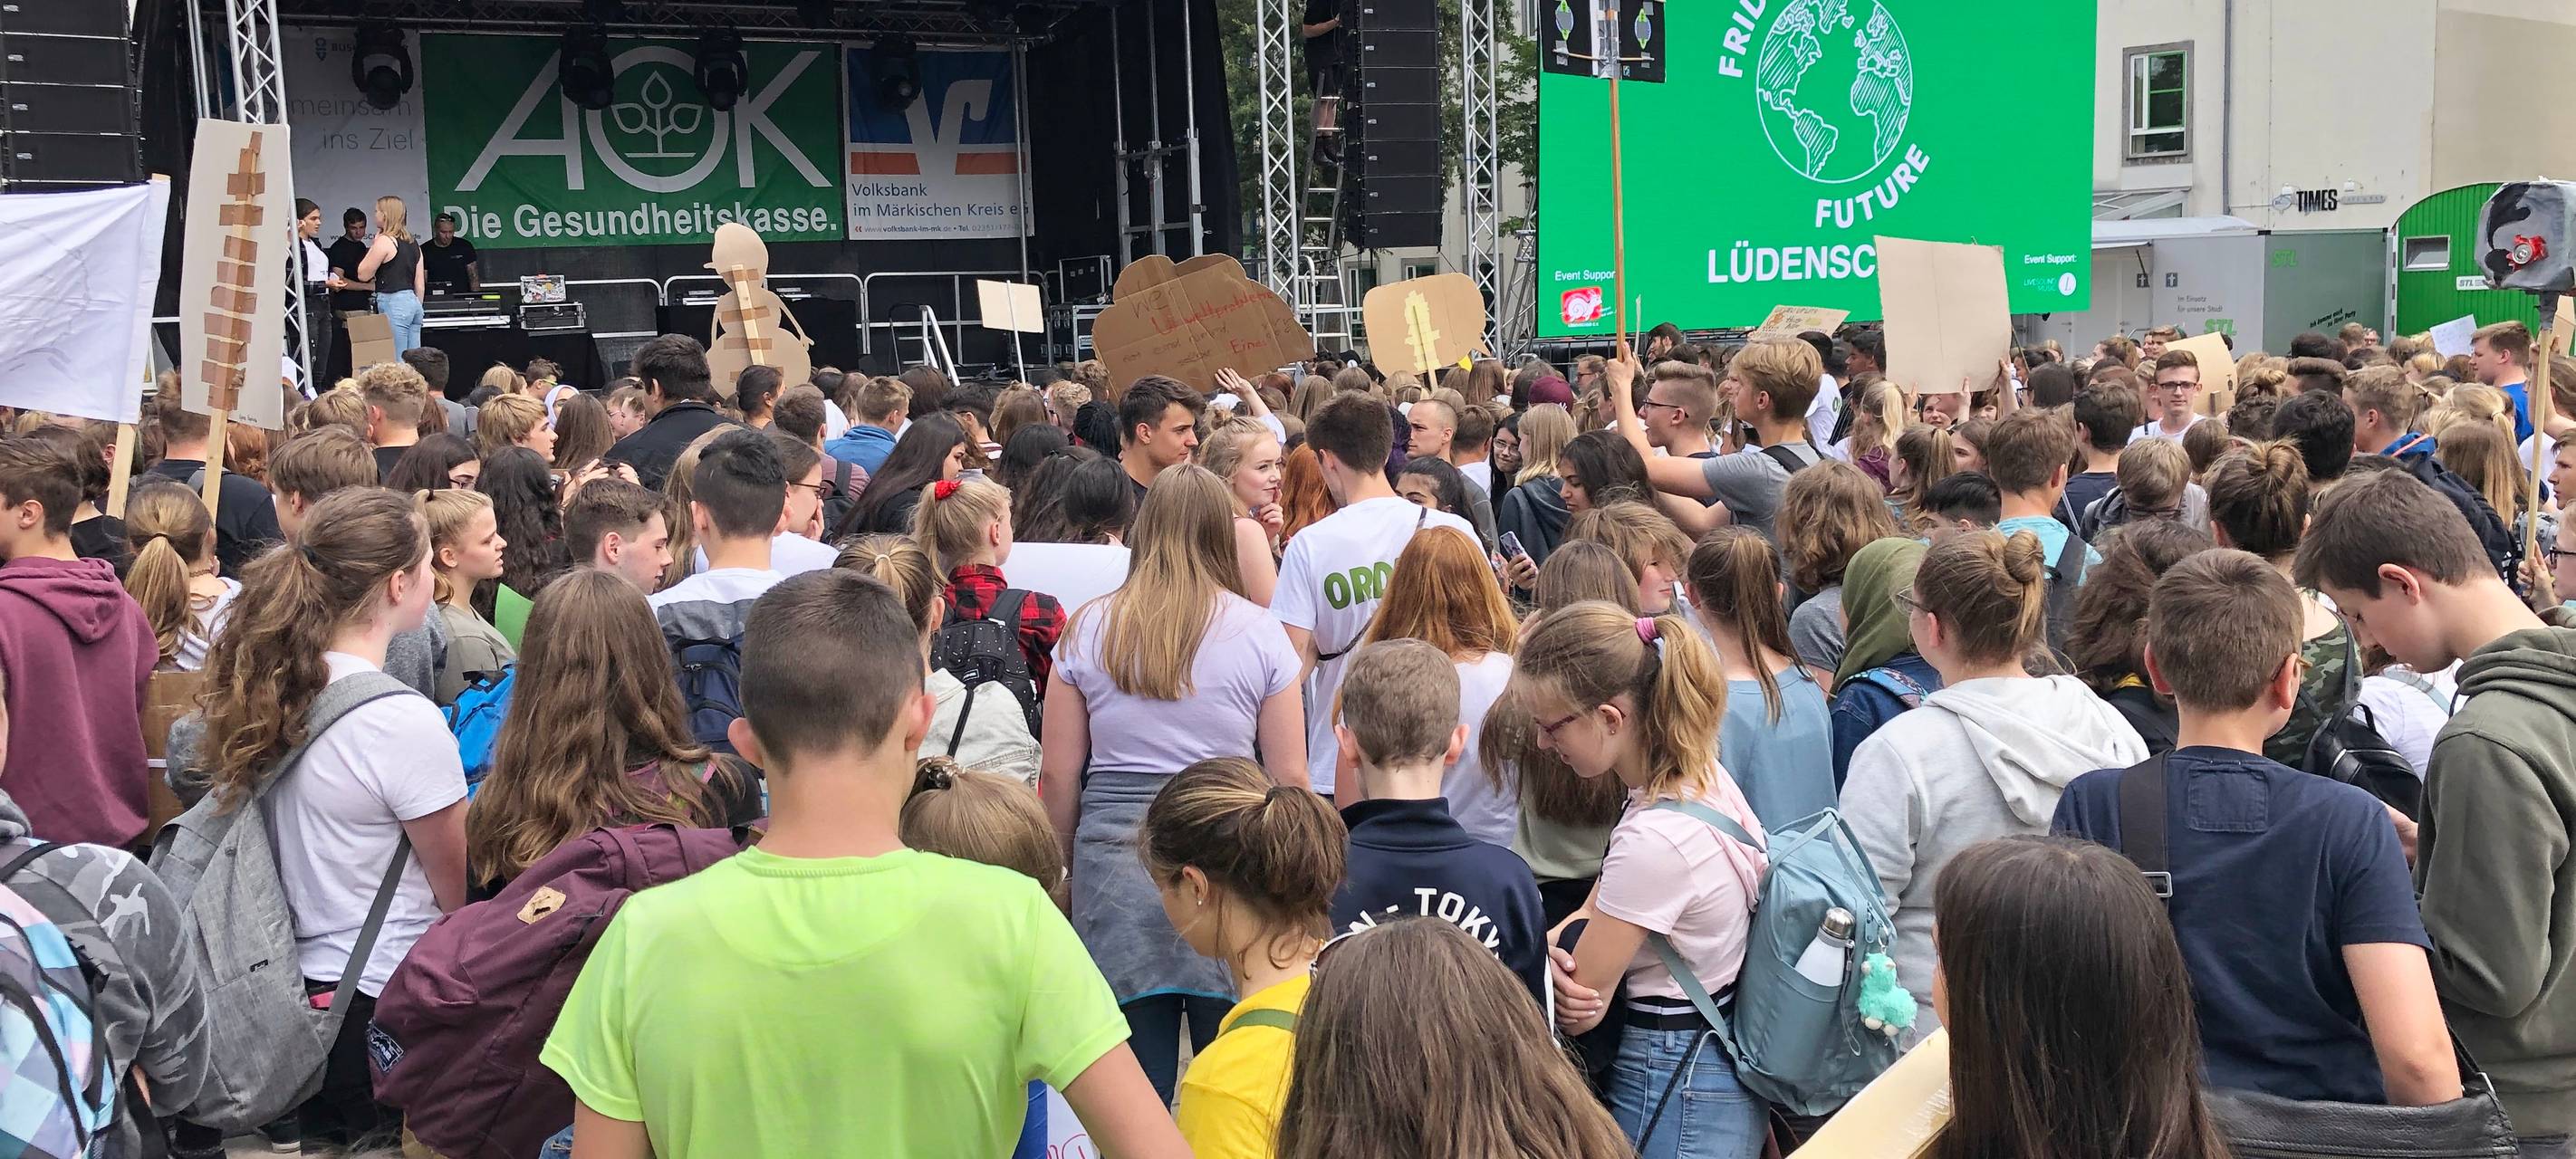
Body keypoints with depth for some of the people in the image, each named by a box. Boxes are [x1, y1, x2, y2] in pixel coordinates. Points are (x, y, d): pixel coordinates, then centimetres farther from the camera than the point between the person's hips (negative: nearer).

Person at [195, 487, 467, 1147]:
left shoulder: (265, 690, 0)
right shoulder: (404, 722, -22)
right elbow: (459, 894, -12)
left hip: (290, 992, 7)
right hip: (384, 1006, -7)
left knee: (322, 1132, 22)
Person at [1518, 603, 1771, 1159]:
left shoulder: (1653, 840, -29)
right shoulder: (1705, 776, -1)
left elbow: (1579, 1010, -19)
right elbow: (1595, 911, 7)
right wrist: (1553, 944, -13)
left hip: (1677, 1092, -9)